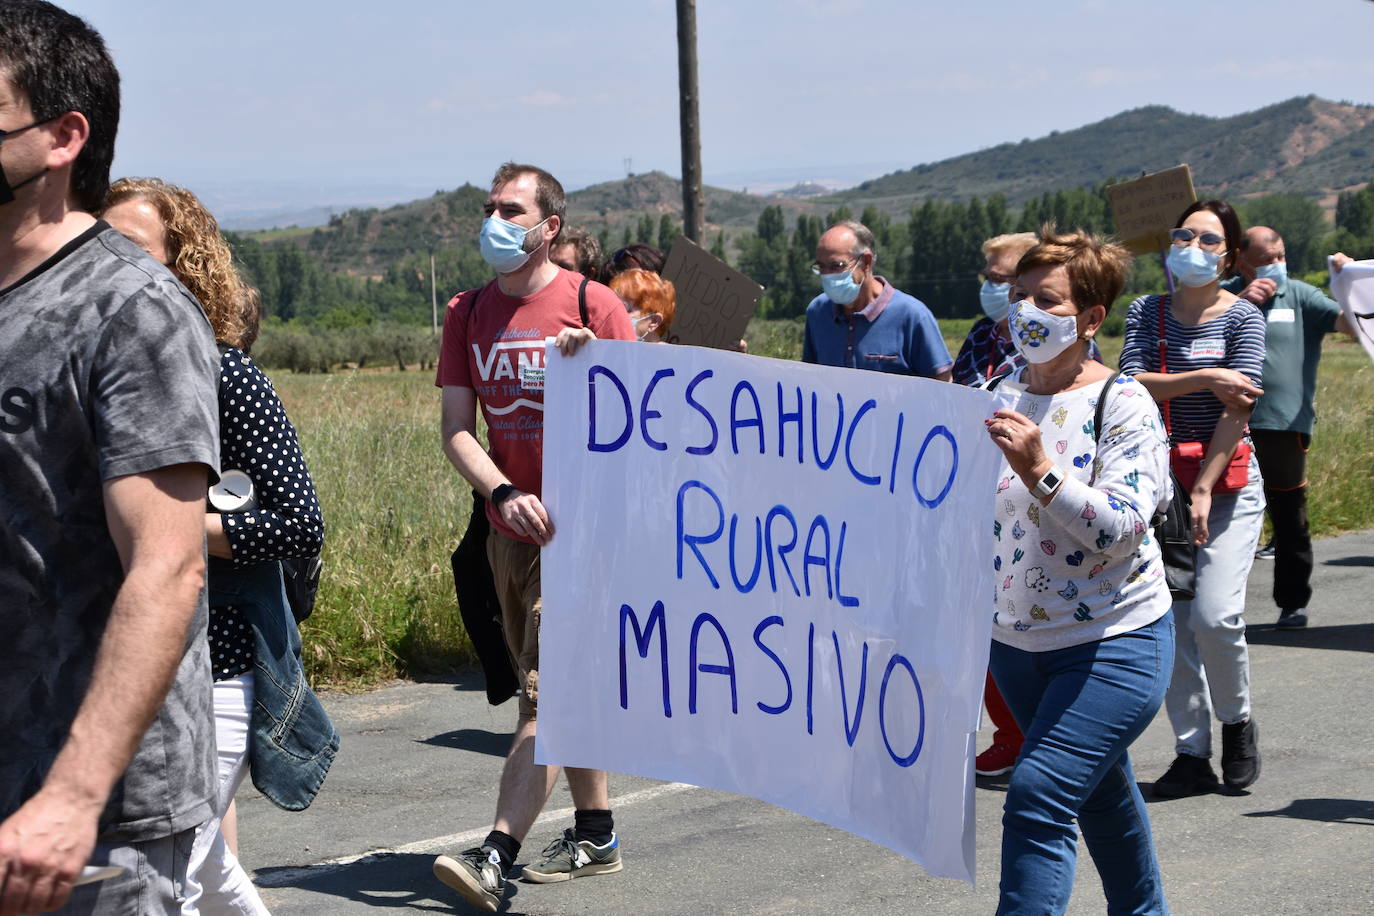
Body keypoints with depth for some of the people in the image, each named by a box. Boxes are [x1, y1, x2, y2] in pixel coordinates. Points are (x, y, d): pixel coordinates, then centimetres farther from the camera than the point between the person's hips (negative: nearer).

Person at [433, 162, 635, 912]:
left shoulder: (593, 306, -6)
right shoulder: (469, 314, 9)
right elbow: (457, 429, 3)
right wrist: (504, 493, -14)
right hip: (510, 525, 6)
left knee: (545, 692, -12)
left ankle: (495, 856, -16)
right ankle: (595, 835, 25)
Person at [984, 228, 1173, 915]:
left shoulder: (1122, 405, -13)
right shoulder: (1000, 399, 4)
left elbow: (1121, 528, -24)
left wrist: (1038, 470, -34)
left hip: (1114, 641, -7)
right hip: (1014, 640, 7)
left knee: (1037, 799, -20)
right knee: (1101, 791, 22)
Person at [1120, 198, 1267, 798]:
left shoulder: (1242, 318, -3)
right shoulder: (1147, 312, 7)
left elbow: (1236, 410, -11)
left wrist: (1203, 491, -18)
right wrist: (1205, 378, -18)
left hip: (1228, 485, -3)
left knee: (1214, 614, -15)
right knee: (1170, 619, 0)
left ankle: (1237, 720, 12)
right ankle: (1191, 754, 9)